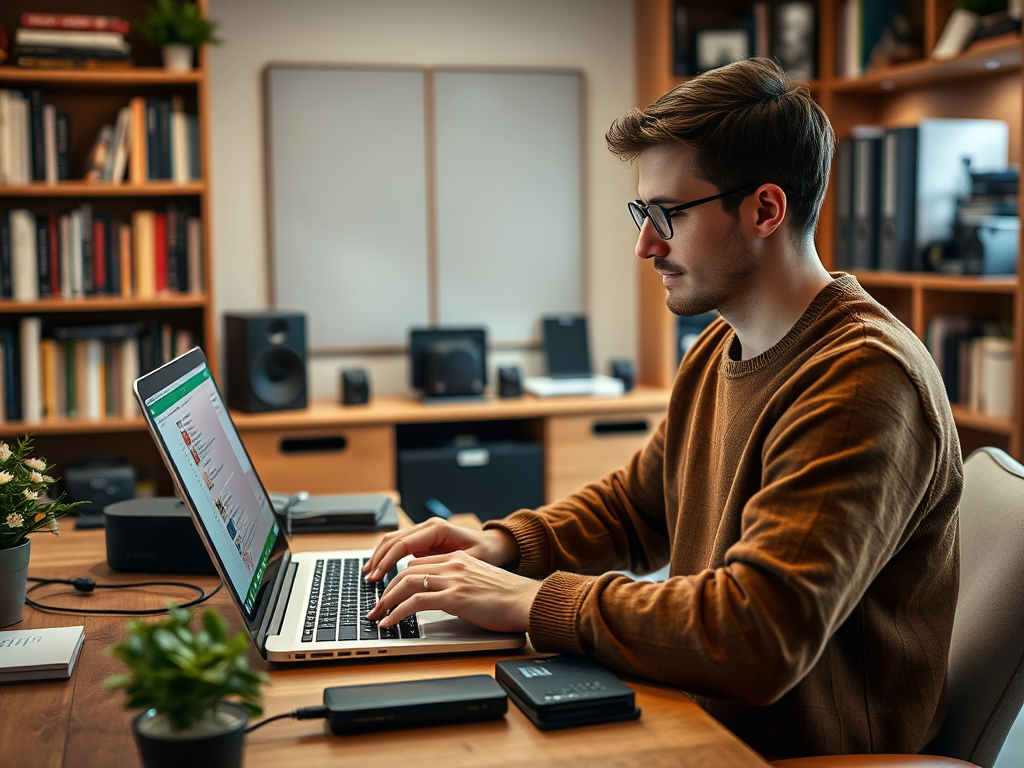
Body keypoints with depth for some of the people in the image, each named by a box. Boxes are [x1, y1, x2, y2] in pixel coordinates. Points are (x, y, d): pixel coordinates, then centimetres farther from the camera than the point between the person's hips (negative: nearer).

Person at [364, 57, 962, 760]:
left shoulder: (864, 380, -24)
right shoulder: (720, 351, 7)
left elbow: (758, 636, -32)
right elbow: (635, 504, 19)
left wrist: (538, 602, -23)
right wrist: (505, 544, 1)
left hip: (792, 749, -8)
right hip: (698, 715, 8)